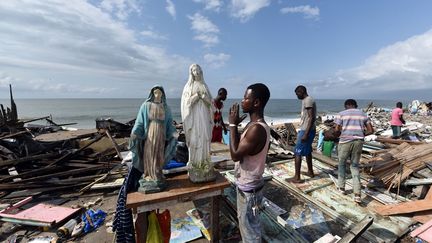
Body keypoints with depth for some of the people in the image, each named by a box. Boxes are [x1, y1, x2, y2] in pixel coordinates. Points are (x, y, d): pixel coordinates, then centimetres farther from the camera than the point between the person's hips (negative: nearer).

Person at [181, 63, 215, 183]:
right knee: (194, 139, -4)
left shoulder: (204, 85, 15)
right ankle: (194, 164, 5)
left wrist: (203, 96, -9)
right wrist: (196, 96, -14)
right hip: (194, 115, -3)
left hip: (204, 115, 3)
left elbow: (210, 101, 10)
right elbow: (186, 102, -3)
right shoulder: (188, 86, 5)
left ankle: (205, 163, 12)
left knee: (205, 138, 2)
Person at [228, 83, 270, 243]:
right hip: (245, 184, 10)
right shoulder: (254, 124, 3)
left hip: (249, 187, -10)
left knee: (250, 225, 13)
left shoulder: (257, 129, -29)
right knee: (244, 221, 28)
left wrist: (233, 125, -22)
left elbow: (235, 155, -26)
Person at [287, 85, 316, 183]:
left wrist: (305, 134, -26)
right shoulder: (309, 100, 16)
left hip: (306, 131, -10)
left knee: (297, 152, -6)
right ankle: (310, 172, 35)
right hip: (308, 130, 11)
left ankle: (297, 177, -1)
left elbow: (311, 118, -23)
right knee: (307, 151, 21)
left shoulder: (308, 101, -15)